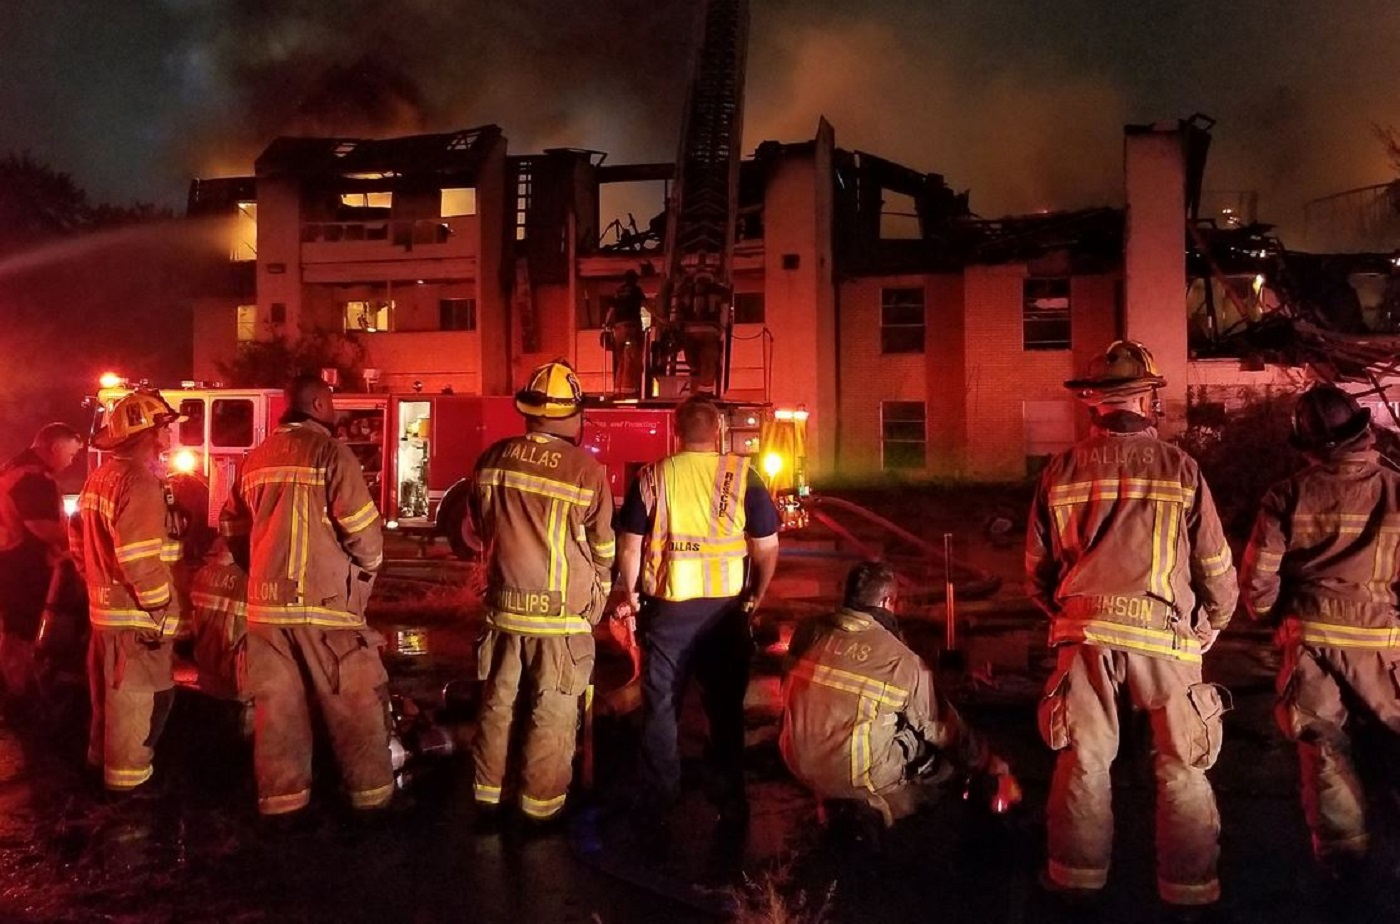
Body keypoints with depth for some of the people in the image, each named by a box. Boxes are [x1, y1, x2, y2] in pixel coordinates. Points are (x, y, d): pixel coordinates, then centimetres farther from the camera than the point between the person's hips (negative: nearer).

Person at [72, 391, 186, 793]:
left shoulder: (100, 476, 11)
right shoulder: (139, 481, -21)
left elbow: (80, 542, 18)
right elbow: (141, 560, -26)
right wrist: (163, 607, -17)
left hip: (105, 607, 10)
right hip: (136, 614, -10)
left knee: (111, 696, 23)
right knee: (138, 701, 2)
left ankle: (102, 760, 37)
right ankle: (128, 778, 12)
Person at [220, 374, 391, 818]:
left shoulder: (257, 458, 12)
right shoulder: (329, 451, -9)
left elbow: (233, 523, 20)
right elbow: (362, 528, -13)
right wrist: (370, 562, 6)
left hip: (266, 600, 6)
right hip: (323, 599, -6)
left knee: (277, 702, 11)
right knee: (355, 701, 4)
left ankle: (281, 793, 18)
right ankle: (371, 790, 12)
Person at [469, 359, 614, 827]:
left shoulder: (493, 459, -2)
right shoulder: (587, 469, -13)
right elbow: (603, 549, -1)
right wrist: (598, 595, 18)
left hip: (504, 605, 4)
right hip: (562, 612, -4)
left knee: (497, 703, 17)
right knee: (552, 713, 8)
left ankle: (488, 793, 30)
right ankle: (540, 805, 18)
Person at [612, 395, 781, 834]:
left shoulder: (652, 477, -4)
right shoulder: (743, 476, -6)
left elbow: (629, 545, -2)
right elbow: (767, 547, -5)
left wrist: (629, 594, 13)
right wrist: (757, 595, 10)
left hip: (667, 606, 0)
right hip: (725, 607, 0)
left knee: (661, 706, 14)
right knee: (726, 707, 14)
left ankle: (658, 800, 24)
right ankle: (731, 804, 24)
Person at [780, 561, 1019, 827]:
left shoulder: (808, 631, -5)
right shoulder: (901, 660, -17)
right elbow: (939, 729, -4)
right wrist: (991, 764, 15)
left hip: (800, 765, 5)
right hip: (860, 781, -5)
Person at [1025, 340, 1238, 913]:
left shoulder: (1061, 471, 1)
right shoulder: (1179, 469, -4)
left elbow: (1037, 567, 8)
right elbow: (1217, 568, 1)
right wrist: (1211, 627, 19)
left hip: (1084, 633, 2)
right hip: (1165, 634, -1)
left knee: (1084, 758, 13)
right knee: (1182, 768, 13)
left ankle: (1078, 876, 24)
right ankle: (1188, 889, 22)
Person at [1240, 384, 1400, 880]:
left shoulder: (1287, 496, -7)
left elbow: (1257, 576, -7)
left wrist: (1272, 615, 12)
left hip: (1310, 635, 0)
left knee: (1322, 741, 13)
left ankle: (1341, 846, 17)